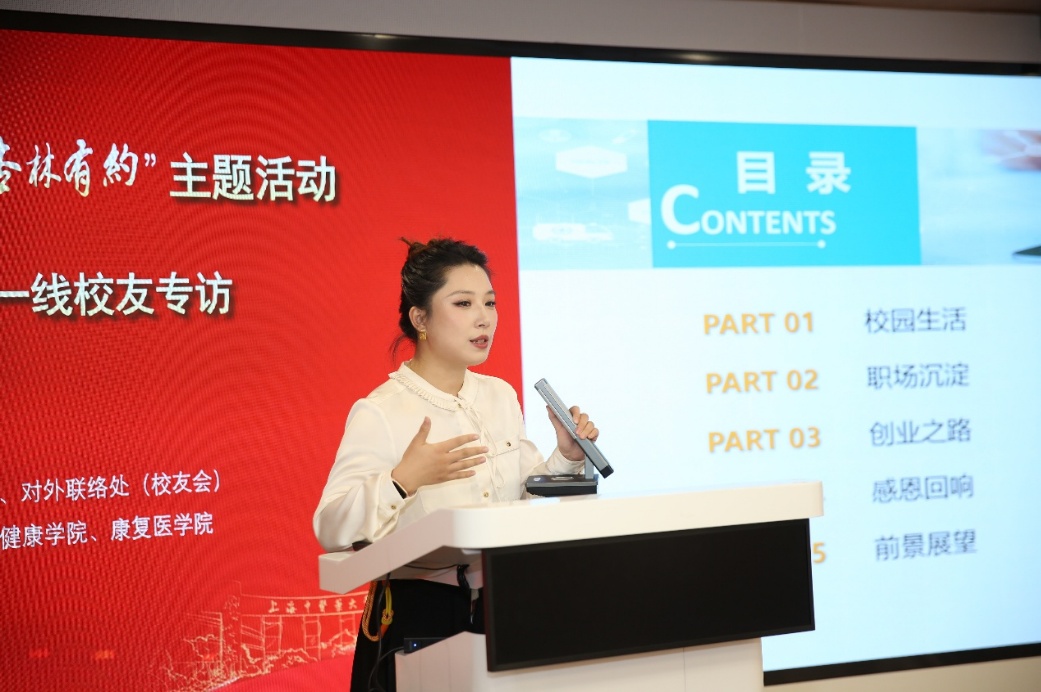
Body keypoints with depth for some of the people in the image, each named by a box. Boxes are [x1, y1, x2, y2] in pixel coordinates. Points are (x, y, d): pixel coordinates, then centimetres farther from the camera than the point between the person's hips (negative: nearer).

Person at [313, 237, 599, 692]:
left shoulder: (501, 396, 9)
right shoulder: (378, 413, -11)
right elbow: (331, 529, -18)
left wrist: (566, 458, -1)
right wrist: (405, 479, -30)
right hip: (419, 615, -5)